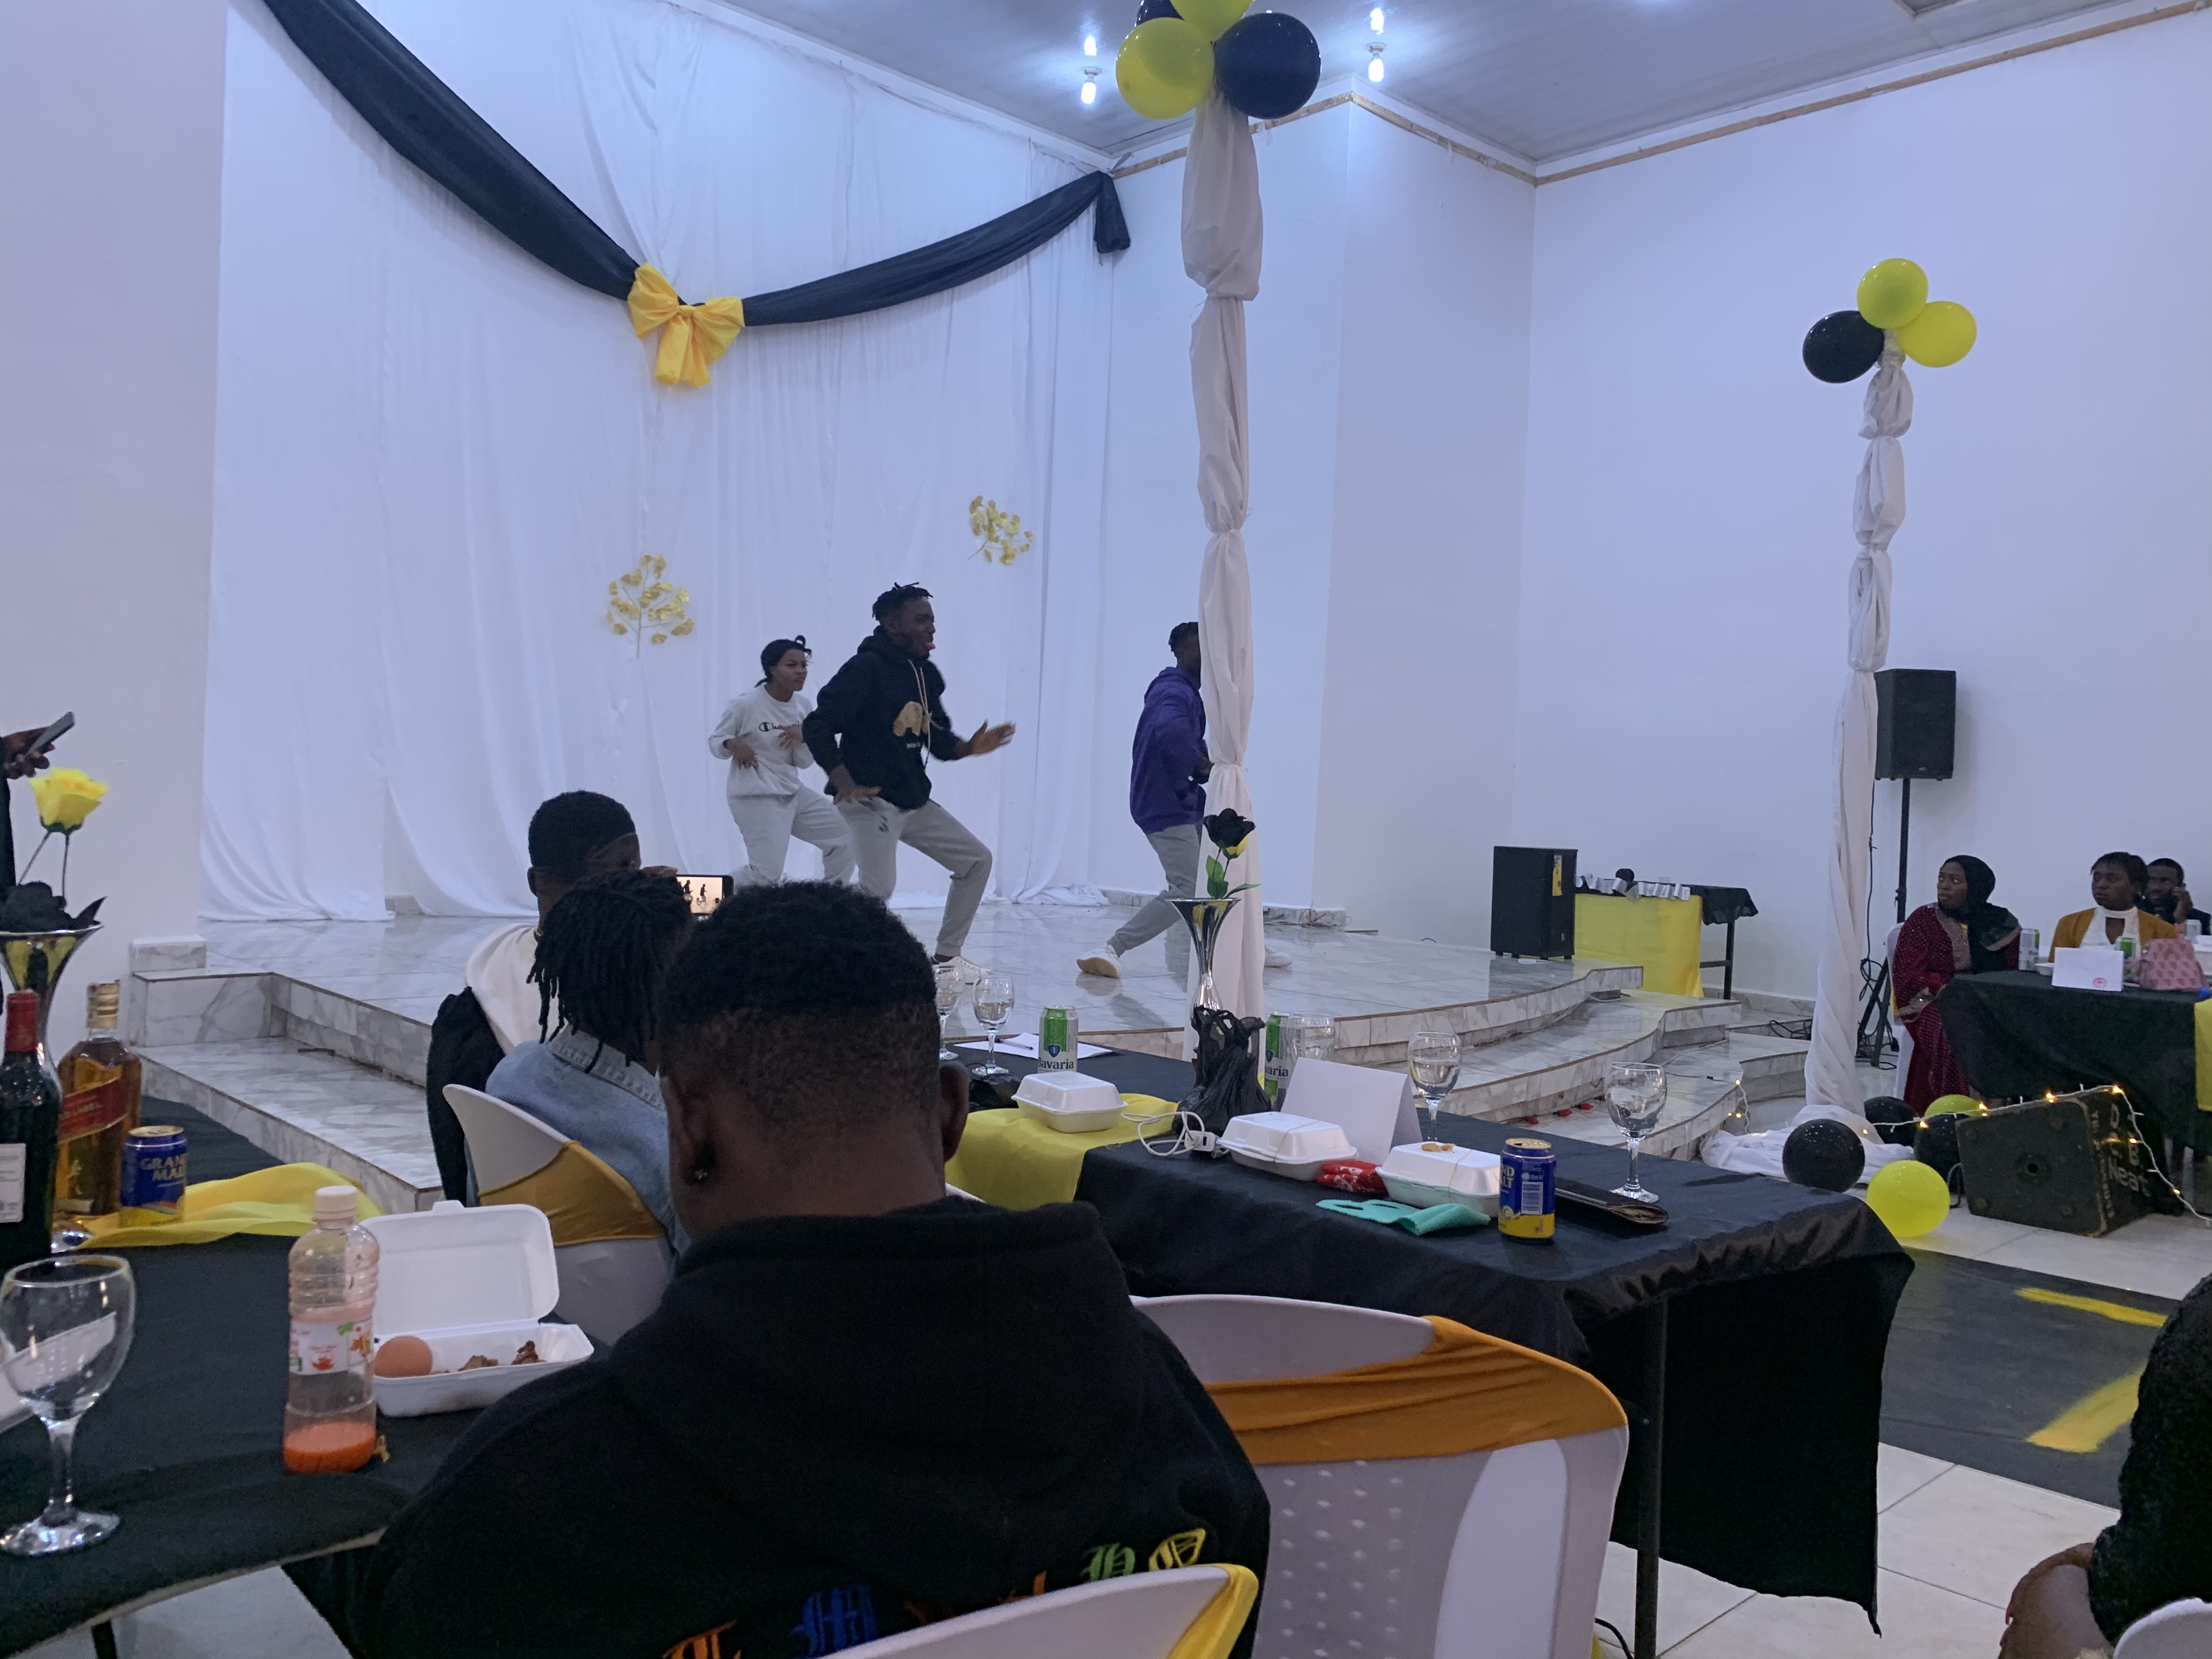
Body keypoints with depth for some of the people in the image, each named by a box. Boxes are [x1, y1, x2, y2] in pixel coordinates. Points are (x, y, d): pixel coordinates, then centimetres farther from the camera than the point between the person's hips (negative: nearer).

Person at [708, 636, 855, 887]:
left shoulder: (804, 705, 5)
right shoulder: (746, 705, -13)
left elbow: (804, 763, 7)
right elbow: (714, 742, -1)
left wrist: (802, 738, -14)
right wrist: (733, 745, -23)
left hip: (793, 793, 7)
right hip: (756, 798, -7)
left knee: (845, 837, 4)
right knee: (768, 874, -13)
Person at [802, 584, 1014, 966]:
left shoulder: (927, 674, 10)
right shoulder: (865, 668, -15)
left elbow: (939, 740, 16)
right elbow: (817, 726, -20)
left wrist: (969, 748, -5)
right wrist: (845, 784, -28)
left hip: (915, 802, 9)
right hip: (870, 801, -9)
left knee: (977, 859, 10)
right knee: (879, 889, -22)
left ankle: (947, 953, 20)